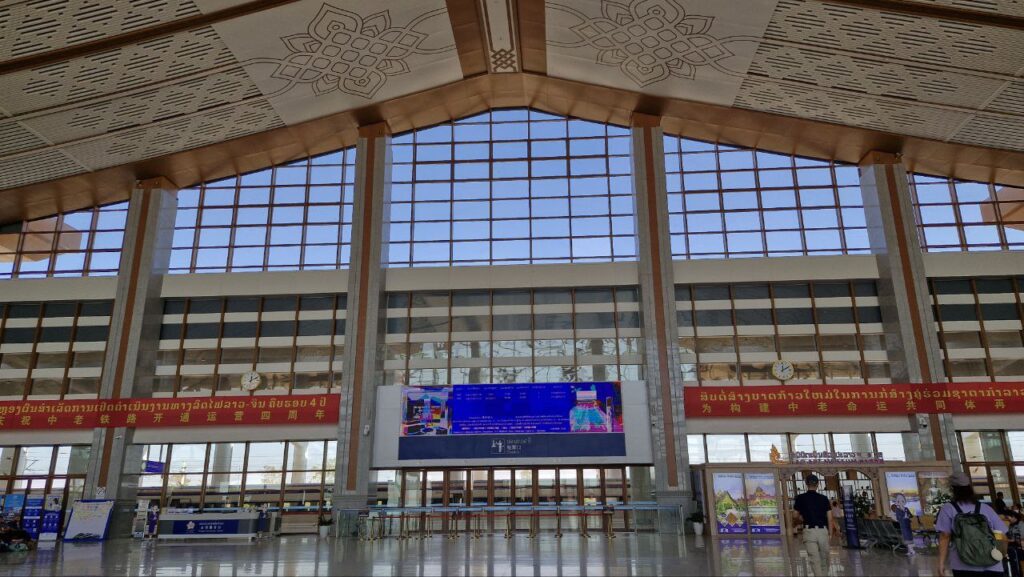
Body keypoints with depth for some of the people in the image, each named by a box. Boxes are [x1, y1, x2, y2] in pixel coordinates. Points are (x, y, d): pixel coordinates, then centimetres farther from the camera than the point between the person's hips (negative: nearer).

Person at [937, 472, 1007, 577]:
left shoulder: (948, 509, 0)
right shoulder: (985, 508, 8)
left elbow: (945, 537, -5)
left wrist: (941, 562, -1)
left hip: (964, 567, -3)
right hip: (992, 566, 3)